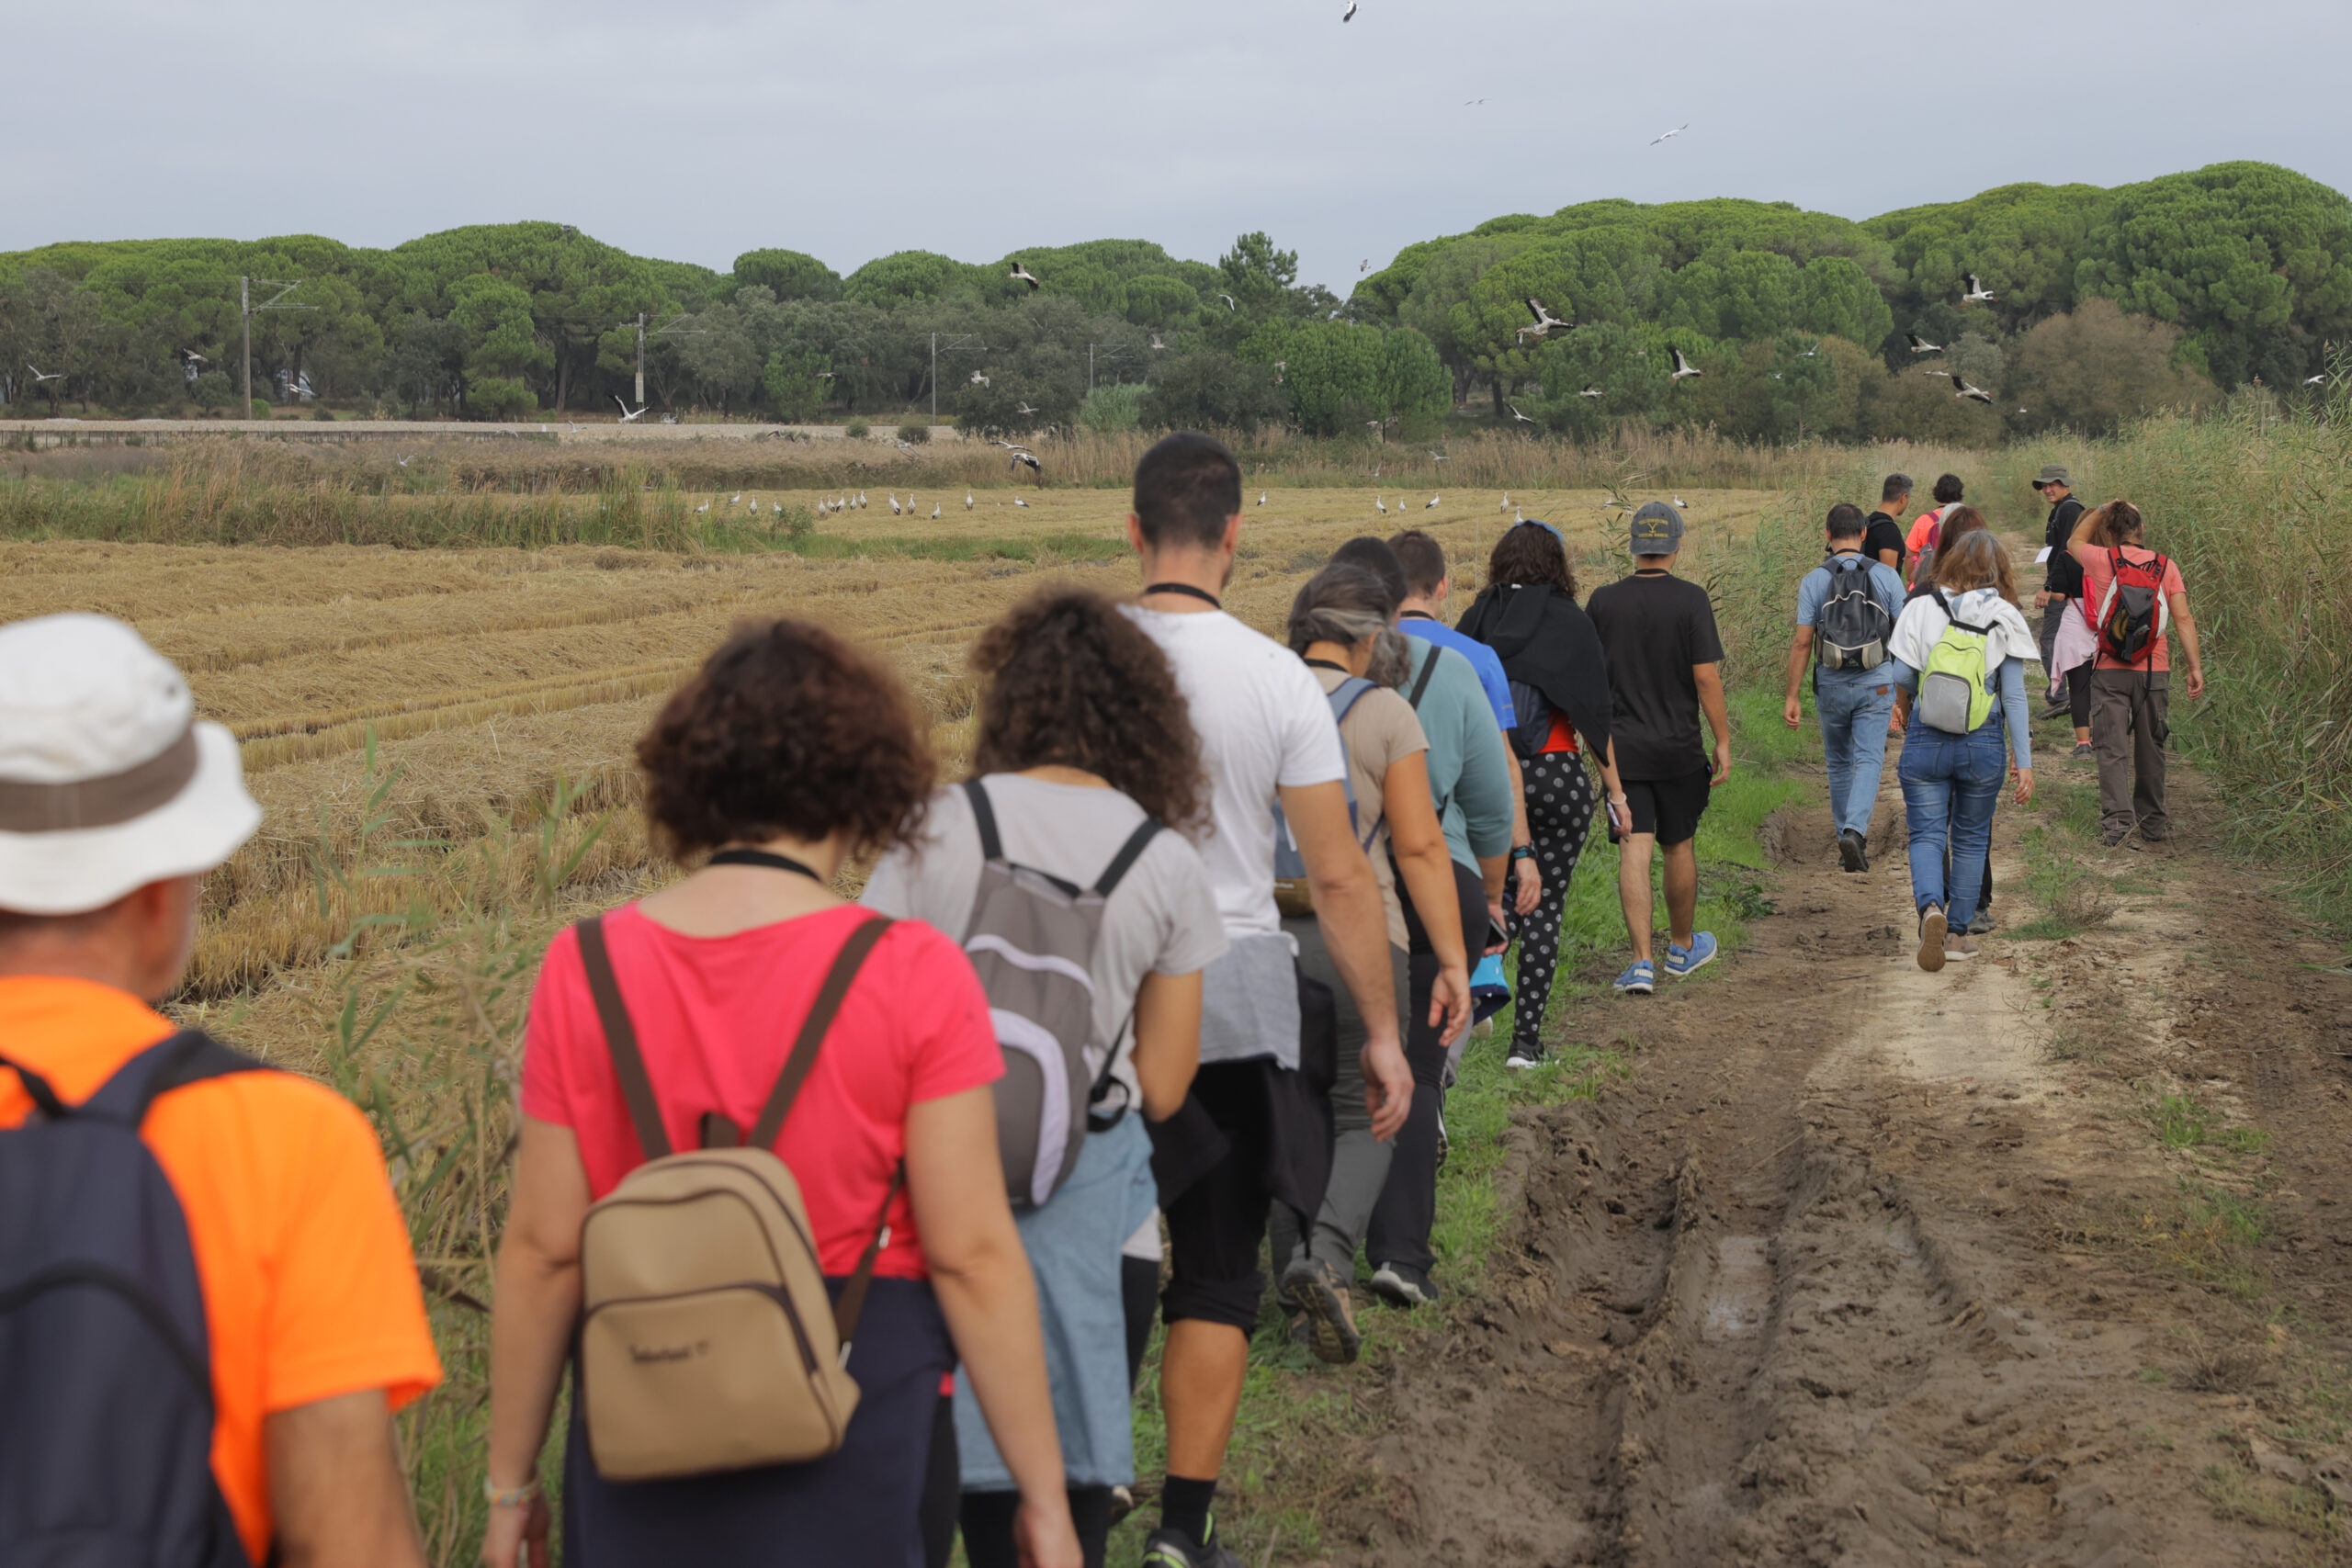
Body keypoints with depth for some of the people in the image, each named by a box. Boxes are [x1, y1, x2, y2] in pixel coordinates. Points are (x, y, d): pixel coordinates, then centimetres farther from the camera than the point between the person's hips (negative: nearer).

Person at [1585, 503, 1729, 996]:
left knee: (1635, 850, -3)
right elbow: (1706, 677, -12)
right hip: (1678, 747, -1)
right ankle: (1682, 947, 33)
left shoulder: (1603, 600, -1)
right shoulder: (1691, 600, -9)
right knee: (1678, 848, 15)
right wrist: (1723, 741, -4)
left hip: (1621, 746, 1)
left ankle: (1641, 961, -13)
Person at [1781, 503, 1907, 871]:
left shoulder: (1814, 581, -6)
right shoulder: (1886, 576, -4)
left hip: (1831, 685, 1)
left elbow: (1802, 643, -7)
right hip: (1876, 683, -1)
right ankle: (1854, 831, -25)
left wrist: (1791, 697, -1)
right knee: (1868, 760, -3)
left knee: (1839, 763, 17)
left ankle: (1848, 838, 25)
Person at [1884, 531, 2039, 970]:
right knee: (1971, 840, 15)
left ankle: (1931, 906, -21)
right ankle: (1956, 934, 18)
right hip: (1983, 744, 1)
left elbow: (1901, 676, -3)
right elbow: (2014, 696, -4)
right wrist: (2024, 761, -1)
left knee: (1927, 835, 6)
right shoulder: (2005, 620, -3)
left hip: (1926, 739, 0)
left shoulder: (1921, 609, -3)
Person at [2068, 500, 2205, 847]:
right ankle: (2152, 823, 20)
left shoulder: (2102, 560, -3)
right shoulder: (2166, 566, 2)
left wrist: (2103, 510, 26)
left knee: (2112, 749, -2)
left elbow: (2075, 541, 21)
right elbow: (2183, 618, -3)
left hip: (2110, 670, -2)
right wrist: (2195, 667, -2)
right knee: (2150, 750, 13)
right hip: (2154, 671, 2)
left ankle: (2117, 817, -16)